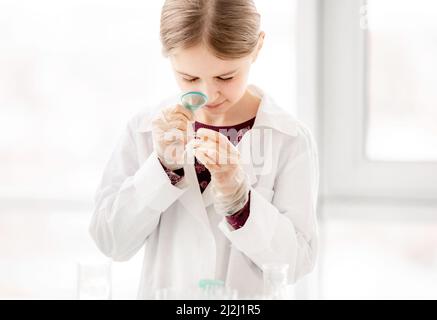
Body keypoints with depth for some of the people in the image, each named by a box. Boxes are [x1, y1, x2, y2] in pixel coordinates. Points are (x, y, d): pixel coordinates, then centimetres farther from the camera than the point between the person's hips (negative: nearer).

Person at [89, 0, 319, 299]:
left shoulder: (291, 139, -6)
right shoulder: (145, 129, -1)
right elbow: (113, 243, -5)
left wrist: (237, 195, -22)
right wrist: (163, 167, -16)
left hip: (250, 301, -1)